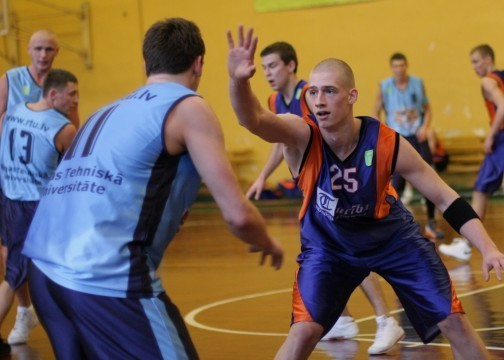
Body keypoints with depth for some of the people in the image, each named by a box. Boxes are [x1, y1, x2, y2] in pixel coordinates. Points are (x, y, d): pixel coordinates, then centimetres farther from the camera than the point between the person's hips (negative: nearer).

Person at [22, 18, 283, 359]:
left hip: (45, 270, 8)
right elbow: (238, 214, -3)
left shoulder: (110, 110, 24)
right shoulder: (188, 107, 3)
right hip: (108, 277, -8)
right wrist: (267, 244, 17)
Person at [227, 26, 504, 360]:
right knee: (303, 332, -16)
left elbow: (446, 199, -19)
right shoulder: (301, 137, -29)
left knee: (455, 323, 0)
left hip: (393, 237, 1)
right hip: (328, 244, 0)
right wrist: (239, 81, -73)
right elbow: (253, 120, -51)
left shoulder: (388, 143, -28)